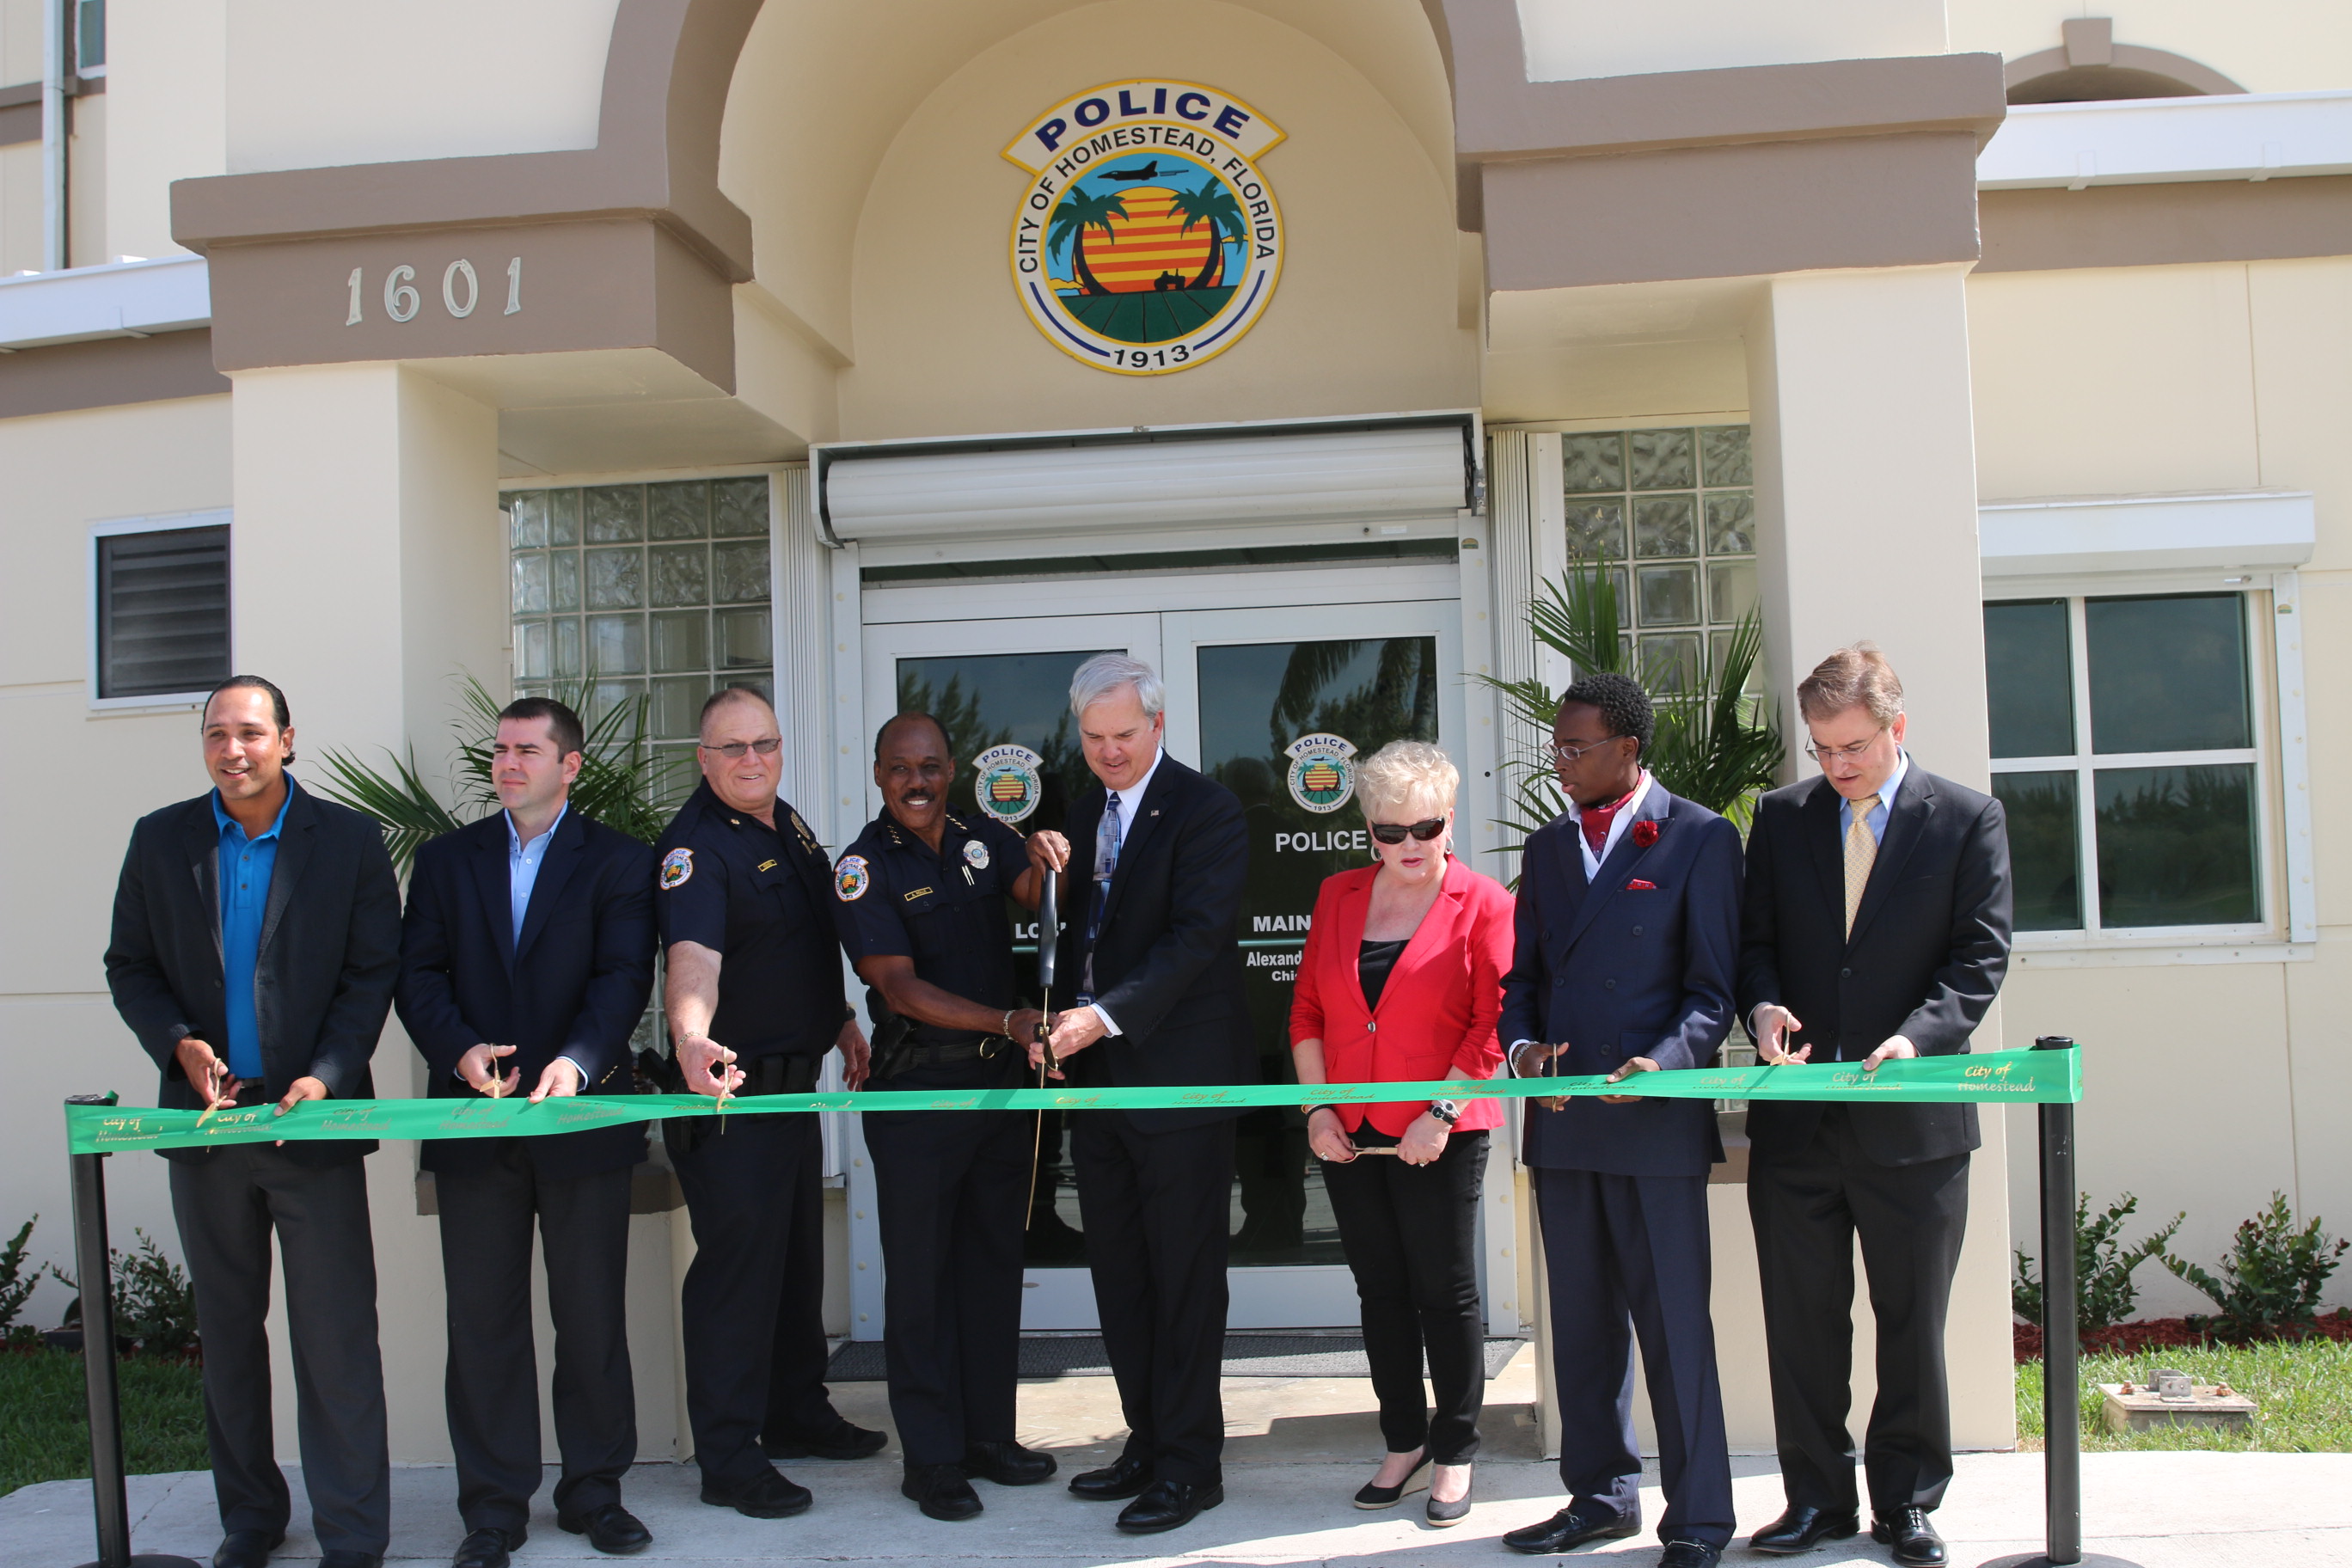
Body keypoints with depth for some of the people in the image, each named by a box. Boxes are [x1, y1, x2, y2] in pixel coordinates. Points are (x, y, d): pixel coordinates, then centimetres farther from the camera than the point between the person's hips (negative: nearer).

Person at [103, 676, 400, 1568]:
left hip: (313, 1122, -3)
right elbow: (129, 966, 9)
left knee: (336, 1338, -4)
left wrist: (325, 1077, -14)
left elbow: (372, 974, -2)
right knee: (226, 1332, 13)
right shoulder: (160, 840, 7)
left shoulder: (348, 841, 0)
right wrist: (178, 1045, -8)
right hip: (205, 1117, 3)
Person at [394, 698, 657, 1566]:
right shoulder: (448, 859, 12)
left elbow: (624, 976, -7)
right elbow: (417, 973, 4)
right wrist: (459, 1047, -14)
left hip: (584, 1118, -2)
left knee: (593, 1316, 5)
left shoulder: (618, 861, 4)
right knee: (483, 1321, 5)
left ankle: (594, 1490, 18)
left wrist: (576, 1059, -23)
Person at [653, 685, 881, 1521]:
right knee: (738, 1261, -5)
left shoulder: (789, 826, 10)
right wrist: (691, 1037, -51)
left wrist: (842, 1018, 23)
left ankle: (796, 1409, 35)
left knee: (798, 1254, 19)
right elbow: (694, 957, -35)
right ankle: (728, 1459, 4)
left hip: (796, 1075, 9)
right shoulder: (694, 845, -18)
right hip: (731, 1085, -9)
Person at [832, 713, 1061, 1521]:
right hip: (918, 1091, -5)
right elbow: (900, 987, -15)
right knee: (921, 1274, 2)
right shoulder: (865, 868, -8)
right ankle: (932, 1458, 11)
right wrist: (1008, 1021, -25)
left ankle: (989, 1434, 25)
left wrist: (1052, 857, -28)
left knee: (994, 1263, 12)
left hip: (1003, 1082, 5)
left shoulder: (983, 838, 6)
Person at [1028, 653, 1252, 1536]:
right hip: (1097, 1075, 8)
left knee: (1183, 1276, -1)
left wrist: (1106, 1015, -29)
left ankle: (1189, 1464, 8)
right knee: (1119, 1275, 14)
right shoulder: (1086, 811, 14)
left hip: (1178, 1077, -8)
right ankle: (1147, 1443, 25)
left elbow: (1194, 935, -20)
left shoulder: (1203, 811, -10)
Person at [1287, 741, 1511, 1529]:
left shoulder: (1483, 904, -5)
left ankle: (1455, 1452, 15)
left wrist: (1440, 1114, -16)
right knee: (1381, 1291, 12)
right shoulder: (1339, 895, 9)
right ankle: (1403, 1441, 24)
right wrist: (1315, 1107, 0)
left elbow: (1494, 1023, -9)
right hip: (1347, 1132, 4)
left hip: (1440, 1137, -4)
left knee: (1446, 1294, 2)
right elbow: (1307, 1007, 10)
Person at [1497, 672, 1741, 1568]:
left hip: (1656, 1118, -6)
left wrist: (1663, 1063, -21)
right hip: (1562, 1119, 6)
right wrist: (1522, 1045, -3)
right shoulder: (1548, 847, 16)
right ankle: (1601, 1495, 24)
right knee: (1581, 1319, 12)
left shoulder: (1700, 839, -2)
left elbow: (1714, 984, -5)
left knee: (1673, 1322, -3)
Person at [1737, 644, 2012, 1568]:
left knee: (1913, 1323, 7)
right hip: (1797, 1117, 3)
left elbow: (1981, 955, -5)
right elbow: (1754, 938, 10)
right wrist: (1763, 1006, -12)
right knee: (1801, 1319, 8)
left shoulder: (1968, 821, 0)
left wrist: (1916, 1037, -20)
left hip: (1913, 1121, -2)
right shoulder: (1781, 817, 8)